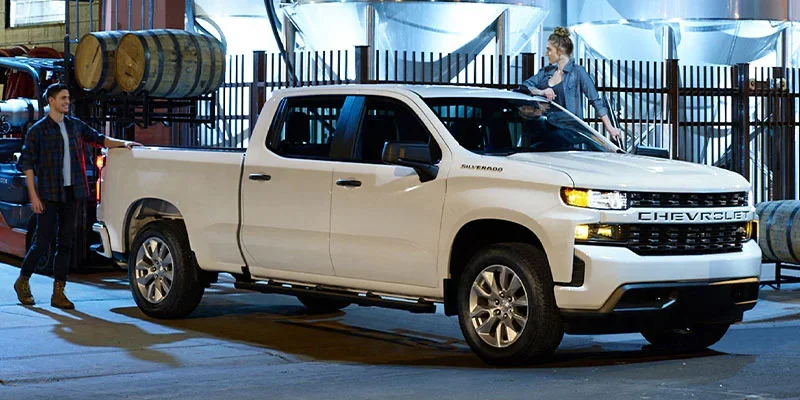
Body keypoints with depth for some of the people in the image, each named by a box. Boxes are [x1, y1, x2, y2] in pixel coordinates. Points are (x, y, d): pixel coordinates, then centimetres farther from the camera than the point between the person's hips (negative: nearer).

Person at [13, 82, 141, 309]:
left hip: (70, 194, 5)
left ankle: (58, 292, 8)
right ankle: (22, 282, 17)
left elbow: (98, 140, 18)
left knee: (65, 244, 4)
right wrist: (33, 196, -11)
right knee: (43, 242, -4)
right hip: (48, 195, -5)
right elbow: (26, 164, -5)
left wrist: (123, 143, 0)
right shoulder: (38, 130, -4)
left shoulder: (75, 126, 11)